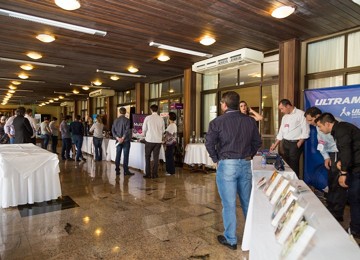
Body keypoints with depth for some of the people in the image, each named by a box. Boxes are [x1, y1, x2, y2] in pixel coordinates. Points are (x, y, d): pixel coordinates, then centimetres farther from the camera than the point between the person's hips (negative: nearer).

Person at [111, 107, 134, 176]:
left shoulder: (116, 120, 7)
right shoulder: (127, 120, -9)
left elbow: (113, 130, 4)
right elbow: (128, 130, -18)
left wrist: (117, 138, -4)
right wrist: (123, 138, -14)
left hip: (118, 140, 5)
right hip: (125, 140, -5)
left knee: (118, 155, 9)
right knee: (125, 156, -1)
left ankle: (117, 170, 13)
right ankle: (126, 171, 1)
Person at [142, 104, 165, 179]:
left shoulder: (148, 118, -7)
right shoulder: (161, 119, 0)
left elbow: (144, 129, 3)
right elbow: (163, 130, 8)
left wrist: (145, 135, 25)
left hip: (149, 140, -2)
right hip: (158, 140, 2)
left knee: (147, 157, 11)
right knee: (156, 157, 9)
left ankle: (148, 174, 13)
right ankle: (154, 174, 13)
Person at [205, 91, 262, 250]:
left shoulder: (217, 122, -8)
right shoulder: (250, 121, 4)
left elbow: (209, 143, -12)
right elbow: (257, 142, 9)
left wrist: (216, 160, 1)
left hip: (226, 165, -4)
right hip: (245, 165, 5)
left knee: (229, 204, 6)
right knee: (247, 202, 19)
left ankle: (230, 240, 19)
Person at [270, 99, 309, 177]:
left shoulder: (300, 114, -8)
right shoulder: (284, 117, 14)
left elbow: (305, 131, -11)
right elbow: (281, 132, 17)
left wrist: (299, 144, -14)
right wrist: (275, 145, 13)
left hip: (295, 143, -7)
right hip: (285, 143, 7)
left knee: (293, 165, -4)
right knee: (286, 164, 9)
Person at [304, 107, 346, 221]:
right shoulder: (318, 126, 7)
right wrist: (326, 157, 2)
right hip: (332, 155, 8)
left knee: (339, 183, -4)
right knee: (331, 181, 15)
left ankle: (337, 214, 7)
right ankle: (330, 208, 30)